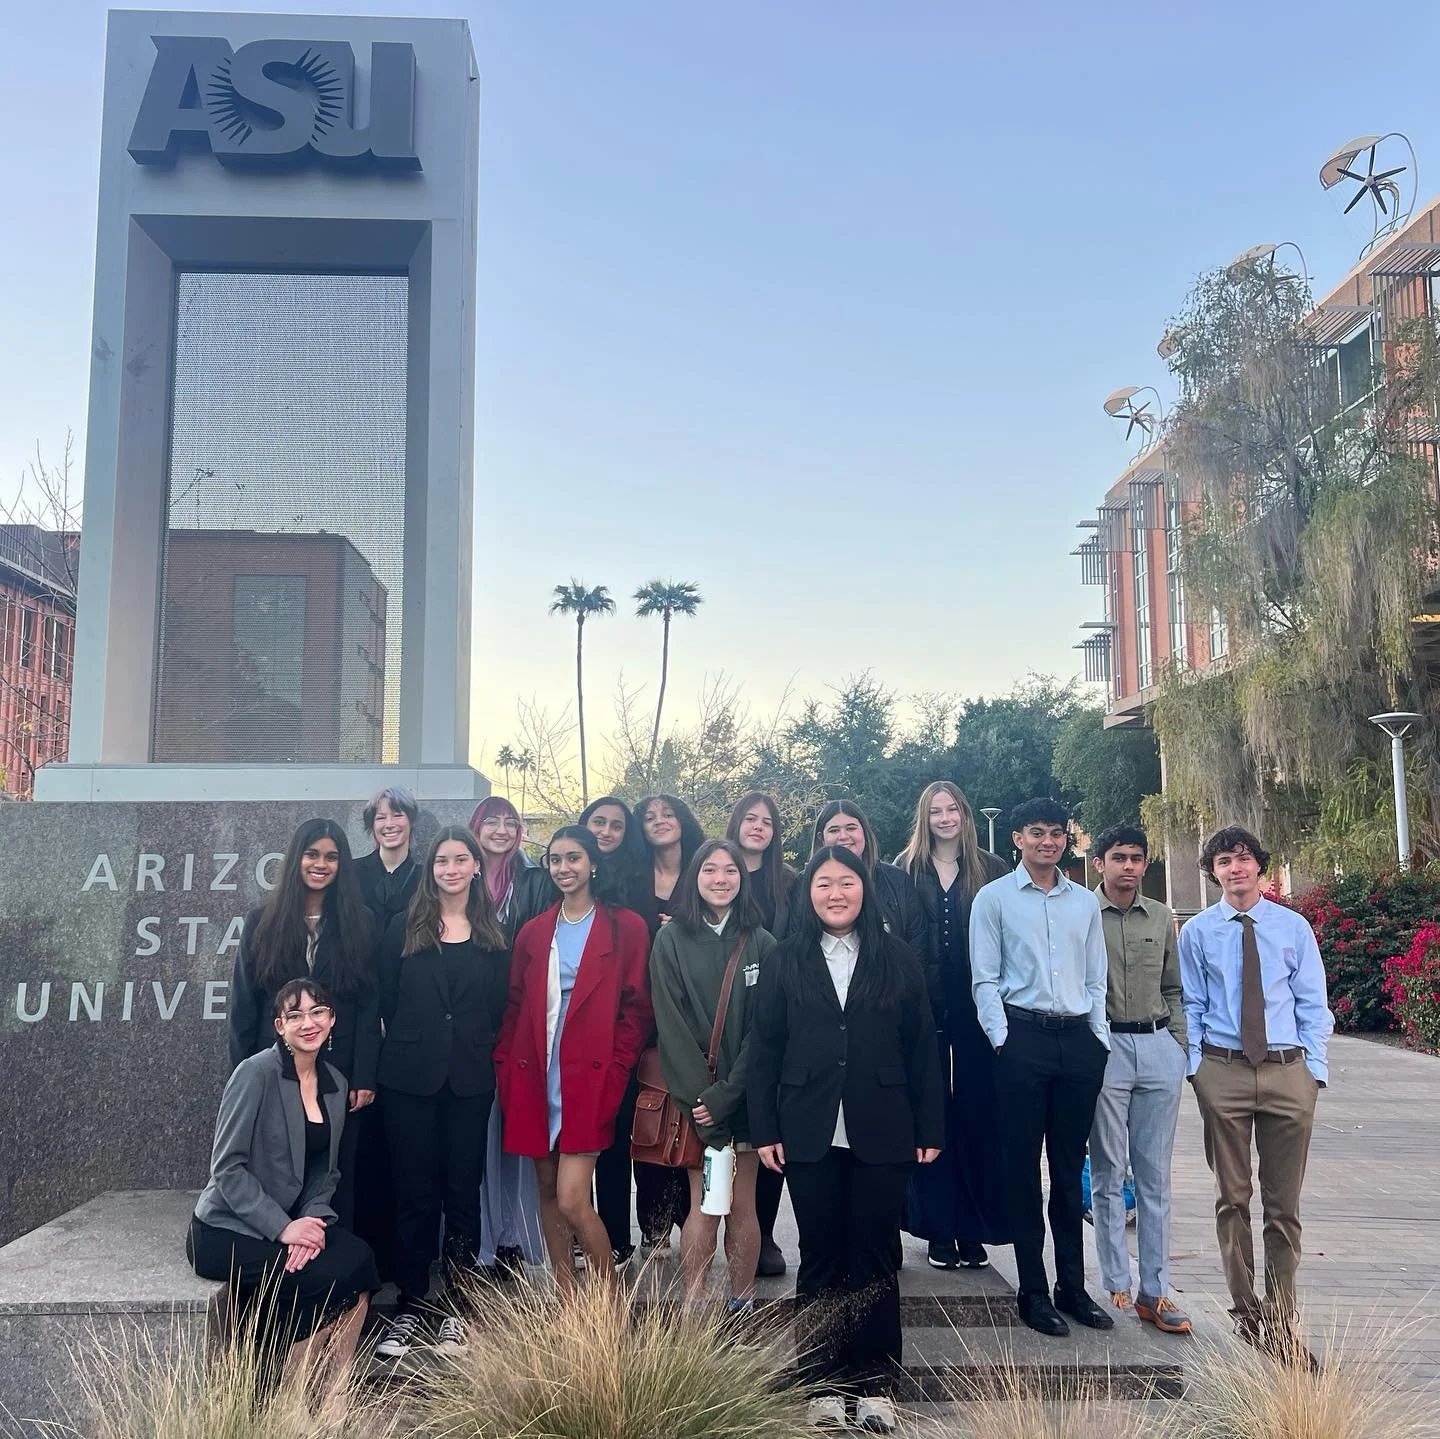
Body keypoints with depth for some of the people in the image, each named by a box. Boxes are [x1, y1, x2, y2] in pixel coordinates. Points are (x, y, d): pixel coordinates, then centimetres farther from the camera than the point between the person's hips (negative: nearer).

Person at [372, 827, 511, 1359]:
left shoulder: (494, 936, 6)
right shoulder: (404, 929, 4)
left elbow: (501, 1007, 6)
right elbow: (386, 1000, 4)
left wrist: (483, 1055, 0)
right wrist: (406, 1049, 2)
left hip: (470, 1080, 1)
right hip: (409, 1077, -1)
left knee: (463, 1190, 6)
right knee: (414, 1191, 4)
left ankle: (456, 1309, 16)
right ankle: (411, 1307, 14)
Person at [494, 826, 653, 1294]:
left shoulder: (626, 928, 0)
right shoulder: (533, 932, 12)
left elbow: (637, 1008, -1)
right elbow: (515, 1007, 13)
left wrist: (614, 1073, -9)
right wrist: (506, 1070, 2)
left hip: (589, 1080, -5)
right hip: (535, 1080, 5)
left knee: (572, 1200, -10)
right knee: (548, 1190, 10)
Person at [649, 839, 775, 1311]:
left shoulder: (760, 944, 2)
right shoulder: (671, 941, 1)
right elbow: (671, 1024, -4)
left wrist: (725, 1093, -11)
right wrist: (697, 1094, -12)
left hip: (744, 1092, 1)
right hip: (693, 1092, -1)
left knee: (741, 1205, 4)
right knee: (703, 1204, -1)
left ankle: (742, 1304, 16)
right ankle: (692, 1307, 5)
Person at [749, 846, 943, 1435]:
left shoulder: (897, 959, 4)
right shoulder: (784, 962, 4)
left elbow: (922, 1047, 4)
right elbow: (763, 1050, 3)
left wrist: (930, 1127, 0)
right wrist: (764, 1130, -3)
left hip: (881, 1134, 0)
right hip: (809, 1134, 0)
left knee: (875, 1259, 6)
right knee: (819, 1259, 8)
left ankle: (873, 1385, 19)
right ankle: (824, 1385, 19)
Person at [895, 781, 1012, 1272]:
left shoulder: (992, 871, 5)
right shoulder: (905, 870, 7)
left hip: (975, 1008, 0)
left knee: (976, 1115, 3)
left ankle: (974, 1230, 15)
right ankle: (938, 1230, 14)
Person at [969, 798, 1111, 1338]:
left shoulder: (1085, 902, 14)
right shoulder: (994, 898, 2)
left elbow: (1096, 979, 15)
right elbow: (985, 979, -1)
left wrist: (1100, 1037, 5)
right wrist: (1003, 1038, -9)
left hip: (1079, 1039, 4)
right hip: (1022, 1037, -3)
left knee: (1070, 1167, 10)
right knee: (1023, 1166, 1)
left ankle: (1072, 1285, 19)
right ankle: (1032, 1291, 9)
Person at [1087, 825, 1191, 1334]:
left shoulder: (1161, 918, 10)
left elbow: (1173, 991, 15)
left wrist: (1180, 1049, 8)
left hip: (1159, 1047, 4)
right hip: (1103, 1047, -3)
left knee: (1155, 1174, 6)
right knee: (1108, 1173, 4)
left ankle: (1155, 1291, 12)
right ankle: (1116, 1287, 12)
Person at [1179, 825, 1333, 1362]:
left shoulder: (1294, 928, 6)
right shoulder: (1197, 932, 5)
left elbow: (1313, 1005, 7)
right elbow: (1191, 1007, 6)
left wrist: (1315, 1069, -2)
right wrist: (1196, 1067, -3)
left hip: (1288, 1071, 1)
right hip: (1222, 1072, 0)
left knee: (1284, 1202, 6)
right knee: (1232, 1197, 8)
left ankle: (1281, 1319, 17)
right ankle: (1245, 1311, 22)